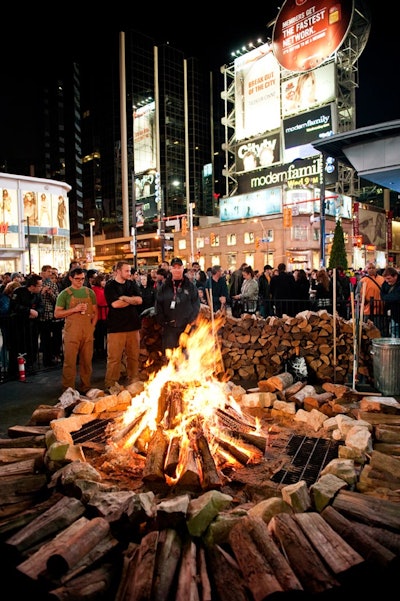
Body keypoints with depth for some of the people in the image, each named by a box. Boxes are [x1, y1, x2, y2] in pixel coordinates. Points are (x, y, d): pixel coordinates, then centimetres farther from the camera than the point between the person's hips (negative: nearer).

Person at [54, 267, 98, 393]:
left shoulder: (90, 292, 11)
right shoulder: (65, 294, 1)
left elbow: (95, 312, 15)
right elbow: (57, 314, -3)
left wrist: (92, 326, 2)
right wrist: (74, 309, -14)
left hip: (88, 332, 3)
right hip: (72, 332, -3)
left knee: (87, 361, 8)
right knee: (70, 361, -1)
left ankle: (86, 387, 19)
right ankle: (68, 390, 7)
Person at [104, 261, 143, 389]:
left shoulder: (132, 284, 13)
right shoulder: (110, 286, 0)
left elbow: (140, 300, 0)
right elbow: (115, 303, -14)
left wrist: (124, 298, -10)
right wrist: (132, 300, -2)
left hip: (133, 326, 4)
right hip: (116, 327, -4)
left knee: (133, 356, 9)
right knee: (114, 358, -2)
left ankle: (134, 381, 20)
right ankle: (110, 385, 7)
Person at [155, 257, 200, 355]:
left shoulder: (190, 286, 4)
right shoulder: (164, 287, 7)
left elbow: (196, 306, 1)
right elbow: (158, 307, 6)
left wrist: (191, 322, -8)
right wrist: (162, 322, -3)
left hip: (187, 328, -1)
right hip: (169, 328, 1)